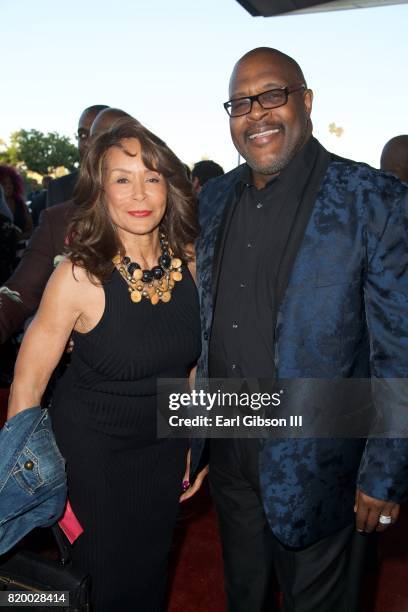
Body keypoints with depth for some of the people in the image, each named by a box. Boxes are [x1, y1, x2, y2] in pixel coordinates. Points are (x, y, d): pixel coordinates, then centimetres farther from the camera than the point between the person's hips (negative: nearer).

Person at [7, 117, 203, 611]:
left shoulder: (191, 261, -11)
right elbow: (27, 384, -14)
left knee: (151, 572, 24)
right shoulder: (80, 276, -23)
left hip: (164, 444, 4)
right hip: (90, 449, -3)